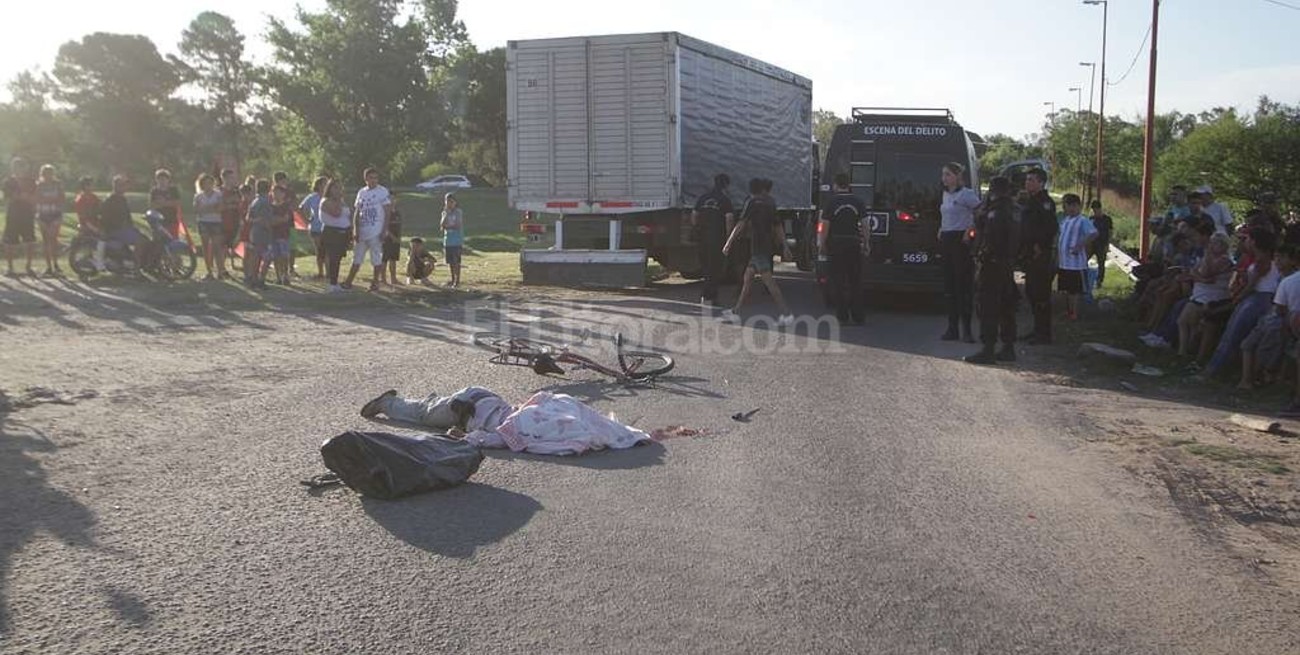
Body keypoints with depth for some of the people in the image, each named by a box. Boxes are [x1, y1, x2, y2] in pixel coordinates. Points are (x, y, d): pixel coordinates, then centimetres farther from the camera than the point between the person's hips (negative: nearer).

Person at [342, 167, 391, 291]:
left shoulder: (382, 192, -5)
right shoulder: (361, 192, 11)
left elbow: (388, 213, -8)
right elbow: (356, 213, 13)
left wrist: (384, 231, -14)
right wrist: (355, 230, 4)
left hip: (376, 233, -6)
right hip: (362, 232, 6)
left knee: (377, 259, -1)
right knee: (357, 259, 11)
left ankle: (375, 283, 9)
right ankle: (348, 282, 17)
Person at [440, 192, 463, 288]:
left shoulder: (458, 212, -4)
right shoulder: (445, 213, 10)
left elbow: (458, 226, -12)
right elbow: (442, 224, -3)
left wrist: (448, 226, -12)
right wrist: (446, 213, -10)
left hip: (457, 241, -5)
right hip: (447, 241, 5)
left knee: (456, 262, -5)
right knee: (450, 262, 10)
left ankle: (457, 281, 0)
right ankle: (453, 279, 20)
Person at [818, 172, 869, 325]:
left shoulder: (831, 201, -5)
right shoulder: (857, 201, 1)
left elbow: (825, 225, -7)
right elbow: (864, 224, -1)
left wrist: (822, 244, 1)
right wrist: (866, 243, 6)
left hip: (836, 244, -2)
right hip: (854, 244, 2)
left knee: (838, 281, 4)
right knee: (856, 282, 8)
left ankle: (842, 315, 4)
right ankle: (858, 316, 8)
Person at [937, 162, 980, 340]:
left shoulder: (966, 194, -9)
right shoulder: (946, 194, 16)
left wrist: (970, 231, -16)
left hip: (961, 241, -8)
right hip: (946, 240, 8)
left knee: (964, 285, -6)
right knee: (950, 285, 8)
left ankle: (966, 329, -3)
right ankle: (952, 327, 12)